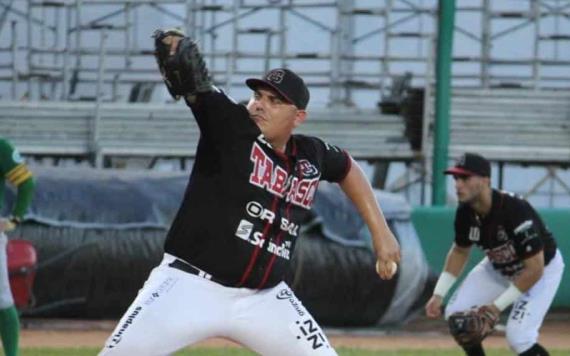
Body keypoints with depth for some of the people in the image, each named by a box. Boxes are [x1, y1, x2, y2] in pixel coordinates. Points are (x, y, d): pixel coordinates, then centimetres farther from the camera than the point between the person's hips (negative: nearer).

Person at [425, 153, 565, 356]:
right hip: (499, 267, 7)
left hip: (543, 267, -7)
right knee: (456, 313, -5)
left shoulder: (515, 210, -38)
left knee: (518, 337, -22)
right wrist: (438, 294, -3)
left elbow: (535, 269, -33)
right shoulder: (466, 212, -16)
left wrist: (499, 305, -30)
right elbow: (460, 251, 5)